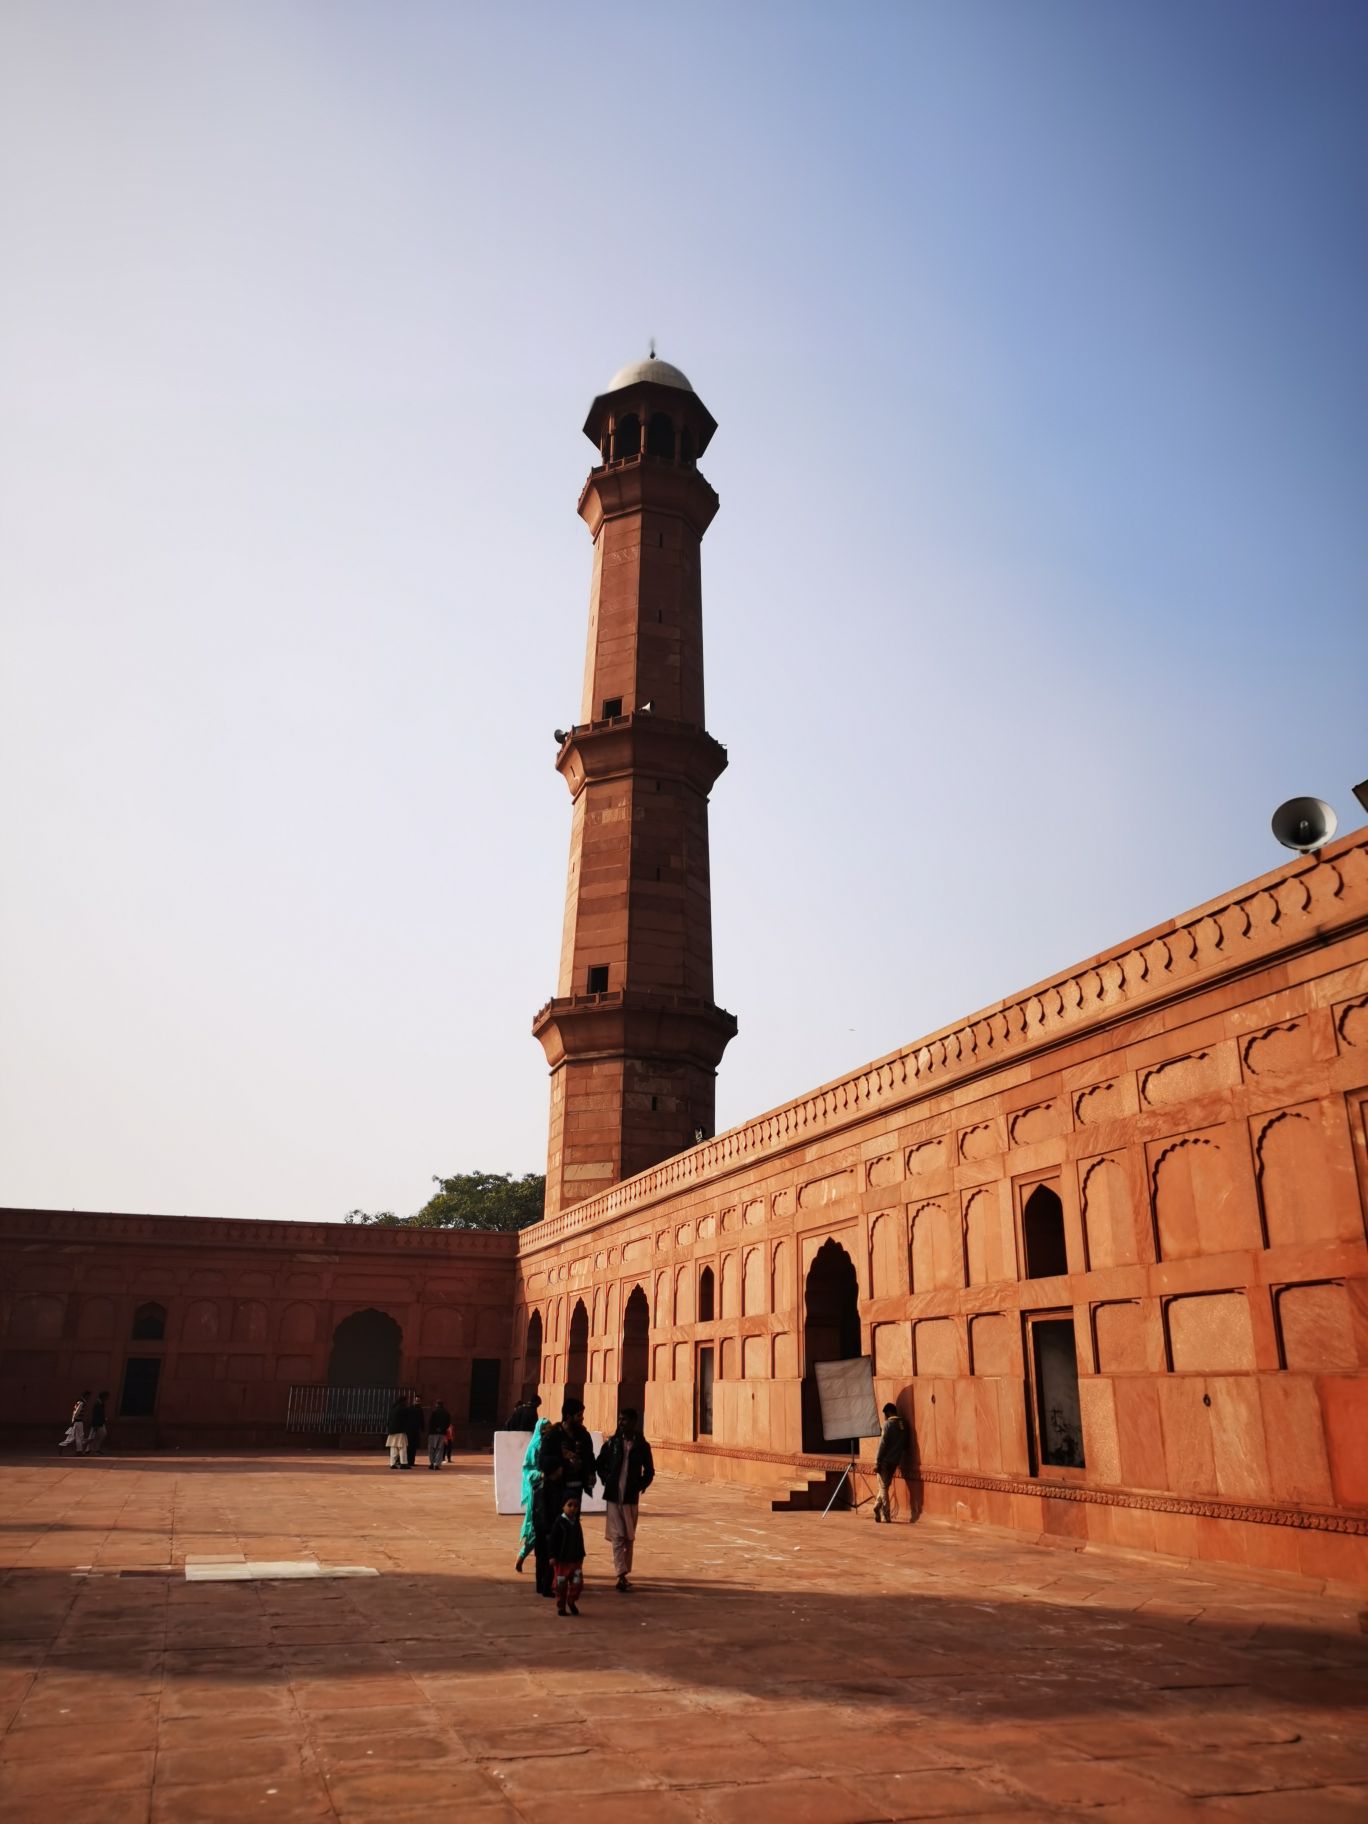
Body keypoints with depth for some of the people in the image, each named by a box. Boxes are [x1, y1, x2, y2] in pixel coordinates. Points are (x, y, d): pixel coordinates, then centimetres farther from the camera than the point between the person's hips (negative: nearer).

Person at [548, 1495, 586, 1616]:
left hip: (576, 1559, 5)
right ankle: (561, 1607, 21)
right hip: (561, 1560, -5)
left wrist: (581, 1555, 16)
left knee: (578, 1583, 1)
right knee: (561, 1585, 5)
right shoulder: (559, 1522, -14)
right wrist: (553, 1556, -16)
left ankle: (571, 1602, 24)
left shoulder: (576, 1522, 5)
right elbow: (553, 1540, -14)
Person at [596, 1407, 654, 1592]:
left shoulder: (642, 1446, -2)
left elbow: (649, 1471, 6)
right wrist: (606, 1480, 1)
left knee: (629, 1537, 8)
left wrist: (640, 1486, -4)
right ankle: (621, 1575, -9)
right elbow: (600, 1463, 12)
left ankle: (625, 1574, 19)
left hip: (631, 1497, 0)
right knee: (617, 1536, -6)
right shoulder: (612, 1443, 0)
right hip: (613, 1496, 0)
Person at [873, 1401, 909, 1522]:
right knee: (885, 1486, 17)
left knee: (883, 1488, 1)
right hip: (895, 1461, 6)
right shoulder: (904, 1424, 7)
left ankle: (887, 1516, -1)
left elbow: (883, 1444, -14)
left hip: (885, 1461, -6)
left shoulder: (888, 1424, -12)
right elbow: (905, 1445, 11)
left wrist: (877, 1462, -11)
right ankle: (877, 1510, 19)